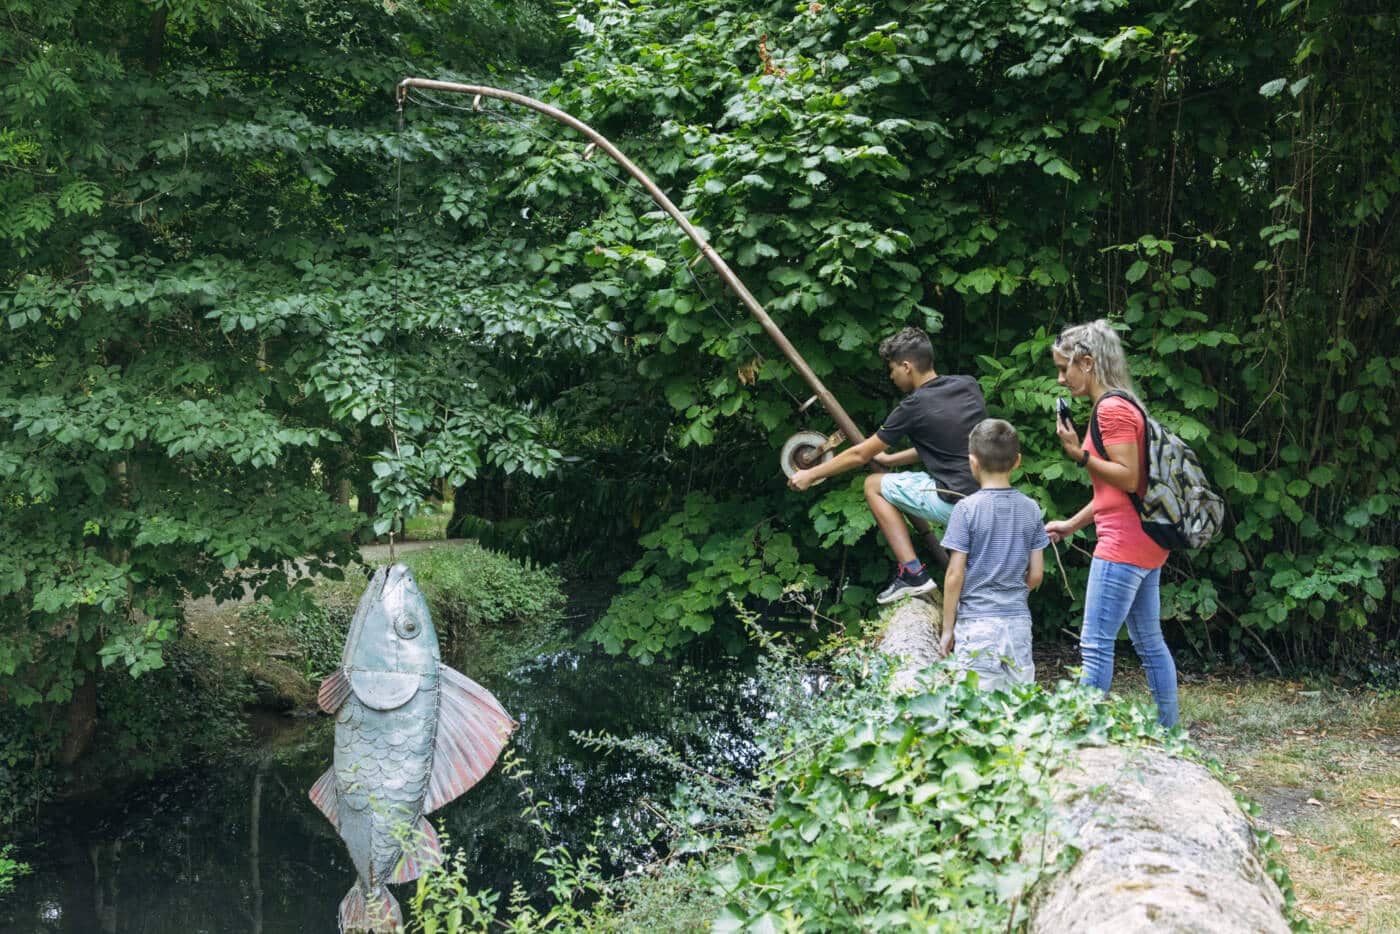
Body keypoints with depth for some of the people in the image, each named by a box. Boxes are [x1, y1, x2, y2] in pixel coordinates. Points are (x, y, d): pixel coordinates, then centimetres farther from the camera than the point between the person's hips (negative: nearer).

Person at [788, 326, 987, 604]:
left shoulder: (915, 406, -9)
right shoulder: (968, 385, 8)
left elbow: (860, 454, 1)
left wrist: (810, 475, 13)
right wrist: (891, 459, 29)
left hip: (955, 503, -7)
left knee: (874, 485, 11)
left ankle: (912, 572, 3)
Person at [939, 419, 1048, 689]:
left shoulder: (967, 509, -8)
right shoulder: (1031, 509, 3)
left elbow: (955, 575, -9)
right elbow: (1036, 574, 6)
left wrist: (947, 627, 0)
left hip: (976, 621, -4)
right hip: (1018, 621, 4)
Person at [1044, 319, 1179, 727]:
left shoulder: (1112, 408, -13)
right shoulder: (1121, 405, 17)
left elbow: (1128, 479, -18)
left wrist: (1080, 454, -22)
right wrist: (1072, 524, 19)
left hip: (1124, 543, -10)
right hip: (1144, 544, 10)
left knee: (1096, 645, -9)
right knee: (1149, 642, 15)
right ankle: (1169, 731, 21)